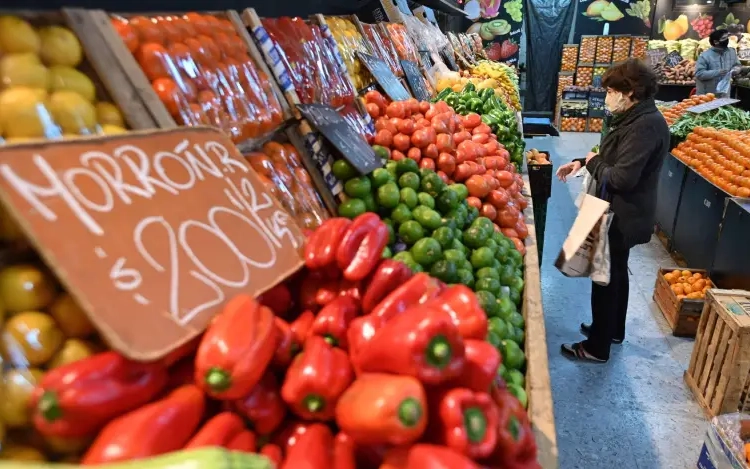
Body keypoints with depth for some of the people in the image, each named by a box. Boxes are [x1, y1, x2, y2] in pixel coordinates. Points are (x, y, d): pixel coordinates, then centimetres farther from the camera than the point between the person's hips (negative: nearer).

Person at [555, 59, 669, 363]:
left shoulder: (645, 126, -25)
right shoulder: (637, 118, 8)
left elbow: (622, 177, -30)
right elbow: (617, 160, 16)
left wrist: (594, 163, -13)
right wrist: (583, 162, 3)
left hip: (622, 218, -10)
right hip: (621, 214, 10)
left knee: (605, 279, 2)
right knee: (616, 274, 23)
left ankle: (597, 347, 17)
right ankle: (613, 330, 42)